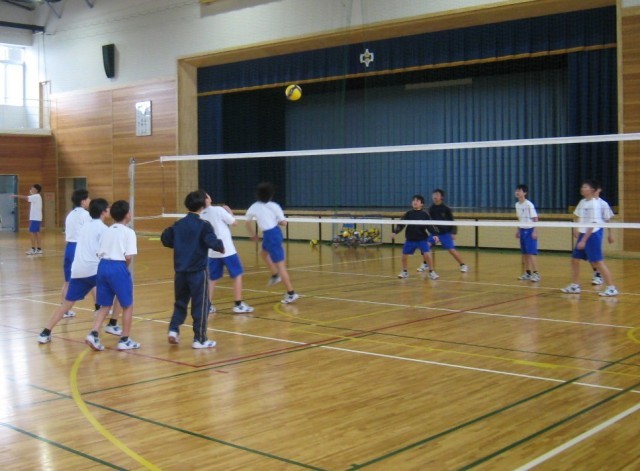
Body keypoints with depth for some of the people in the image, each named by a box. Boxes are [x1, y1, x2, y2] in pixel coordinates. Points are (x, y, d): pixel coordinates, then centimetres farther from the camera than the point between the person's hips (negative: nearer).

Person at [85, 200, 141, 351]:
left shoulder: (107, 231, 17)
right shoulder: (128, 232, -3)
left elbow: (99, 253, 11)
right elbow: (128, 256, -11)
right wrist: (126, 267, 6)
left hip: (103, 266, 6)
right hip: (118, 267, -6)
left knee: (105, 305, 15)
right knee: (128, 306, 9)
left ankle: (93, 334, 0)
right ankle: (124, 340, 12)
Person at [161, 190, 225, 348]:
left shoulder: (178, 224, 6)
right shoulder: (204, 225, -11)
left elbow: (165, 240, 14)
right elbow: (213, 242, -21)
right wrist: (221, 247, -1)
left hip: (180, 271, 5)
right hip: (198, 271, -5)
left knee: (180, 302, 20)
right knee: (200, 305, 2)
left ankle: (173, 329, 7)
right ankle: (199, 339, 5)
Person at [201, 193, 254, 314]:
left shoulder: (201, 216, 3)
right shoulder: (218, 210, -12)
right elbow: (234, 223, -4)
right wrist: (230, 212, 13)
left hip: (212, 252, 5)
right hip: (227, 250, -5)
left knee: (212, 279, 15)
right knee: (237, 275, 6)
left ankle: (208, 305, 11)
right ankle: (238, 304, 4)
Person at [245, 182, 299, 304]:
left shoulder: (254, 207, -1)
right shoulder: (274, 206, -2)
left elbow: (247, 223, 13)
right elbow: (283, 223, -6)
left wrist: (252, 235, 30)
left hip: (269, 235, -4)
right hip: (275, 232, 4)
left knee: (280, 265, -3)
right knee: (263, 252, 33)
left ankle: (291, 293, -2)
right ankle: (275, 275, 31)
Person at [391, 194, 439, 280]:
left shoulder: (424, 214, -5)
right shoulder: (408, 213, -1)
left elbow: (430, 226, -6)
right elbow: (401, 224, -1)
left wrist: (434, 234, -18)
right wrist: (395, 232, -12)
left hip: (422, 239, -2)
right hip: (410, 239, 3)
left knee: (427, 254, -14)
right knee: (404, 255, 7)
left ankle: (431, 272, 2)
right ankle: (404, 272, 28)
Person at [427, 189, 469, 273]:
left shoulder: (446, 208, -10)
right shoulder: (431, 208, -1)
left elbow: (451, 221, -5)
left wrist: (453, 233, -9)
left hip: (446, 233, -3)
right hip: (435, 232, 4)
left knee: (452, 250, -9)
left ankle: (463, 265, 8)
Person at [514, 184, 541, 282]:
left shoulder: (529, 205, -13)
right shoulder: (517, 205, 8)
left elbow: (535, 219, -13)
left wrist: (535, 231, -18)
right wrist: (518, 230, 17)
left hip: (530, 230, -7)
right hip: (522, 230, 7)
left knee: (531, 252, -10)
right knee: (524, 253, 10)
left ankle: (536, 273, -7)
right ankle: (527, 273, 18)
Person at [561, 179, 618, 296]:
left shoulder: (594, 204, -17)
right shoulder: (582, 202, 8)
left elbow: (592, 225, -19)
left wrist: (584, 240, -21)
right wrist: (577, 229, 12)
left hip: (592, 234, -9)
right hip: (583, 234, 9)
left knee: (598, 262, -8)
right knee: (574, 260, 10)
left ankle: (611, 288, -3)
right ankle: (574, 286, 21)